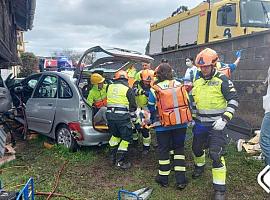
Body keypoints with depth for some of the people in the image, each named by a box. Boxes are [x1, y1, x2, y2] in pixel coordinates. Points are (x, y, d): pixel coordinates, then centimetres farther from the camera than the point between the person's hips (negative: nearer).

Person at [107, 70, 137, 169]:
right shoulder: (128, 90, -3)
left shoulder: (110, 87, 10)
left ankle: (113, 157, 31)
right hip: (123, 116, -5)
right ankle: (120, 161, 7)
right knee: (126, 138, 7)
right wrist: (133, 118, 9)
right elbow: (133, 106, -1)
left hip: (110, 115, 5)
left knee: (115, 135, 24)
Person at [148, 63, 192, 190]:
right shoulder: (179, 85, -1)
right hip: (181, 124, 2)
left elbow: (151, 108, 3)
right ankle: (181, 180, 14)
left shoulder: (154, 89, -8)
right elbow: (187, 103, 7)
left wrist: (153, 120, 22)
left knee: (163, 150, 12)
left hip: (163, 125, -2)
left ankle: (163, 178, 25)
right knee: (179, 148, 15)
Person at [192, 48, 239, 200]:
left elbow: (234, 100, -13)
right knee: (197, 148, 19)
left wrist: (224, 119, -21)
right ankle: (200, 166, 52)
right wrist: (192, 118, 16)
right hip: (200, 124, 6)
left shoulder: (222, 80, -11)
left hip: (216, 125, -6)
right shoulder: (197, 82, 8)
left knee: (216, 154, -10)